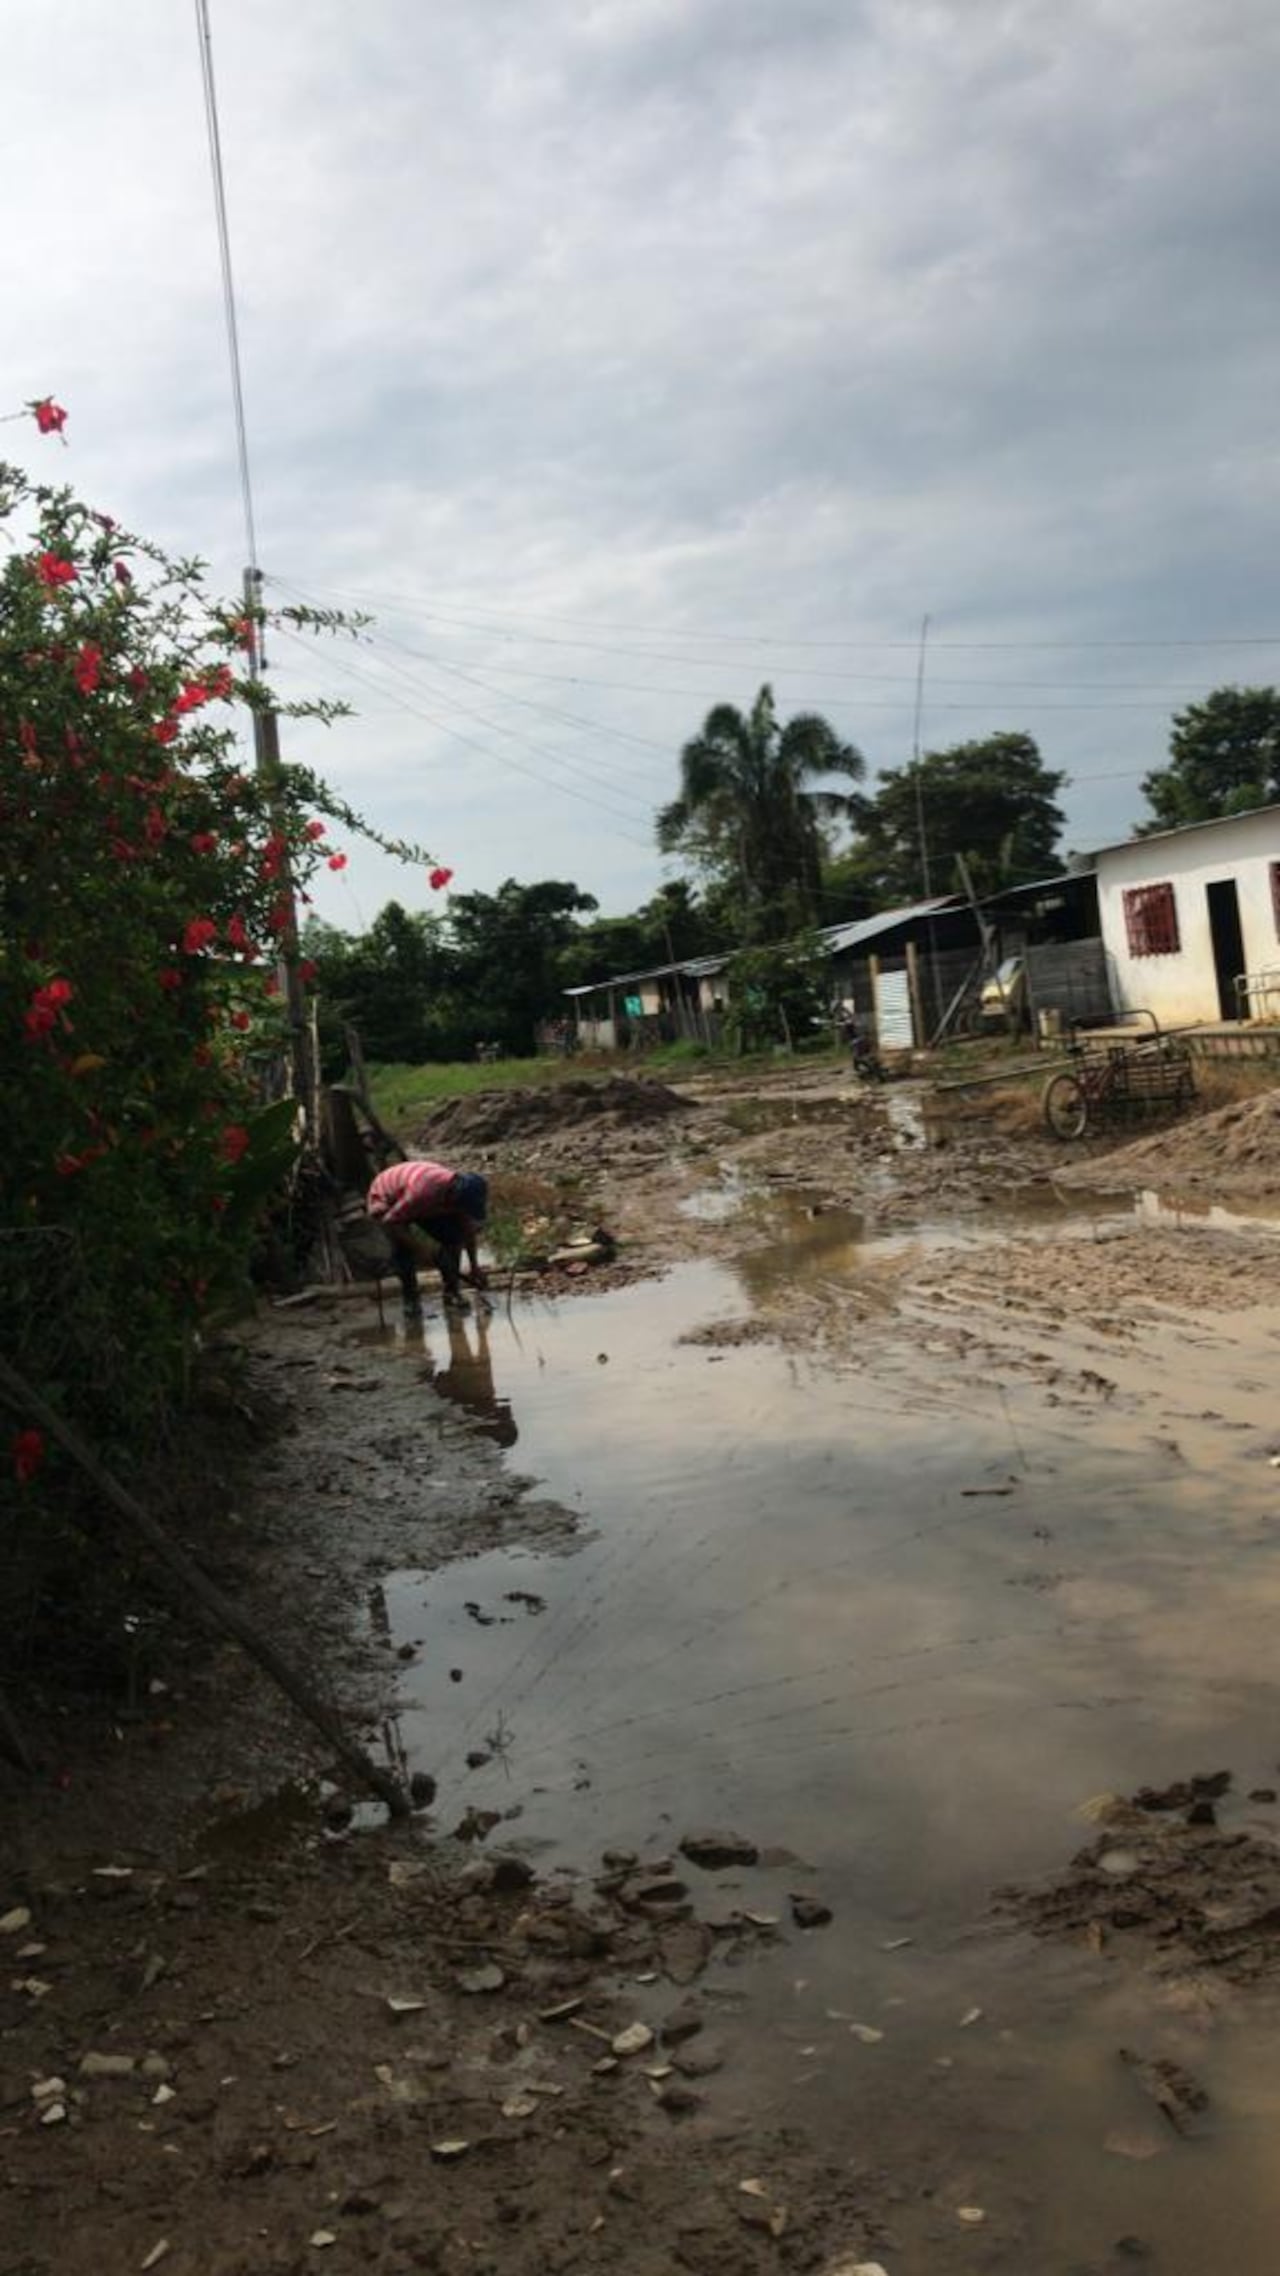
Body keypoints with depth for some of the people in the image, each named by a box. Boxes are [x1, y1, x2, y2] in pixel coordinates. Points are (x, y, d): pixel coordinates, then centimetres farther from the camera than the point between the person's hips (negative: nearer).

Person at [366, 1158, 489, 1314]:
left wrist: (474, 1266, 2)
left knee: (453, 1236, -10)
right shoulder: (423, 1191, -45)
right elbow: (390, 1221, -34)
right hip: (385, 1201, -6)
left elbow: (468, 1230, -4)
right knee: (403, 1248, -24)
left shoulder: (460, 1193, -23)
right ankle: (410, 1298, -2)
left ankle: (452, 1290, 5)